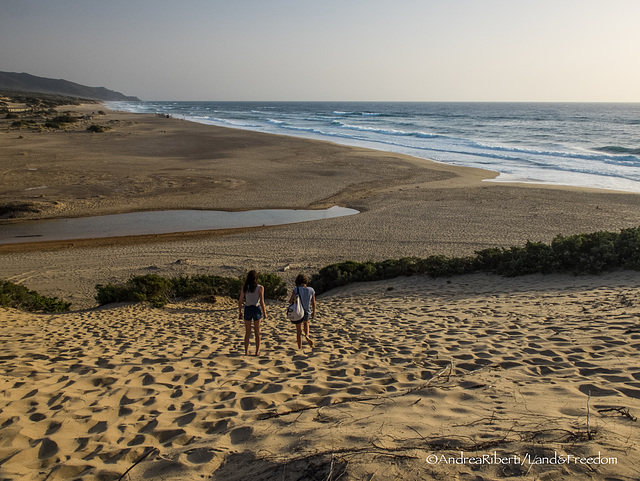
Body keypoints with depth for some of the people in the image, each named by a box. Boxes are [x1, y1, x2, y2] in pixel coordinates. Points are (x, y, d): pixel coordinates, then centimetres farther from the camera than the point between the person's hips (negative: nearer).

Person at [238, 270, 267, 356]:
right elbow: (262, 302, -11)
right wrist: (264, 313, 0)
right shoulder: (260, 288, -10)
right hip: (256, 310, -1)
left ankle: (246, 352, 14)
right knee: (257, 332, 11)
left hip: (247, 309, 2)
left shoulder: (244, 287, -4)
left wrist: (240, 312, 8)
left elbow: (240, 301, -3)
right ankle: (257, 352, 14)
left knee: (247, 333, 13)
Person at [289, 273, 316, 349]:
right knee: (306, 323, 34)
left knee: (299, 331, 18)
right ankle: (307, 336, 7)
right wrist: (314, 313, 14)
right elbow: (313, 303, 0)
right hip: (307, 313, 2)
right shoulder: (311, 290, -9)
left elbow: (291, 301, -21)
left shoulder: (296, 289, -18)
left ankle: (300, 347, 23)